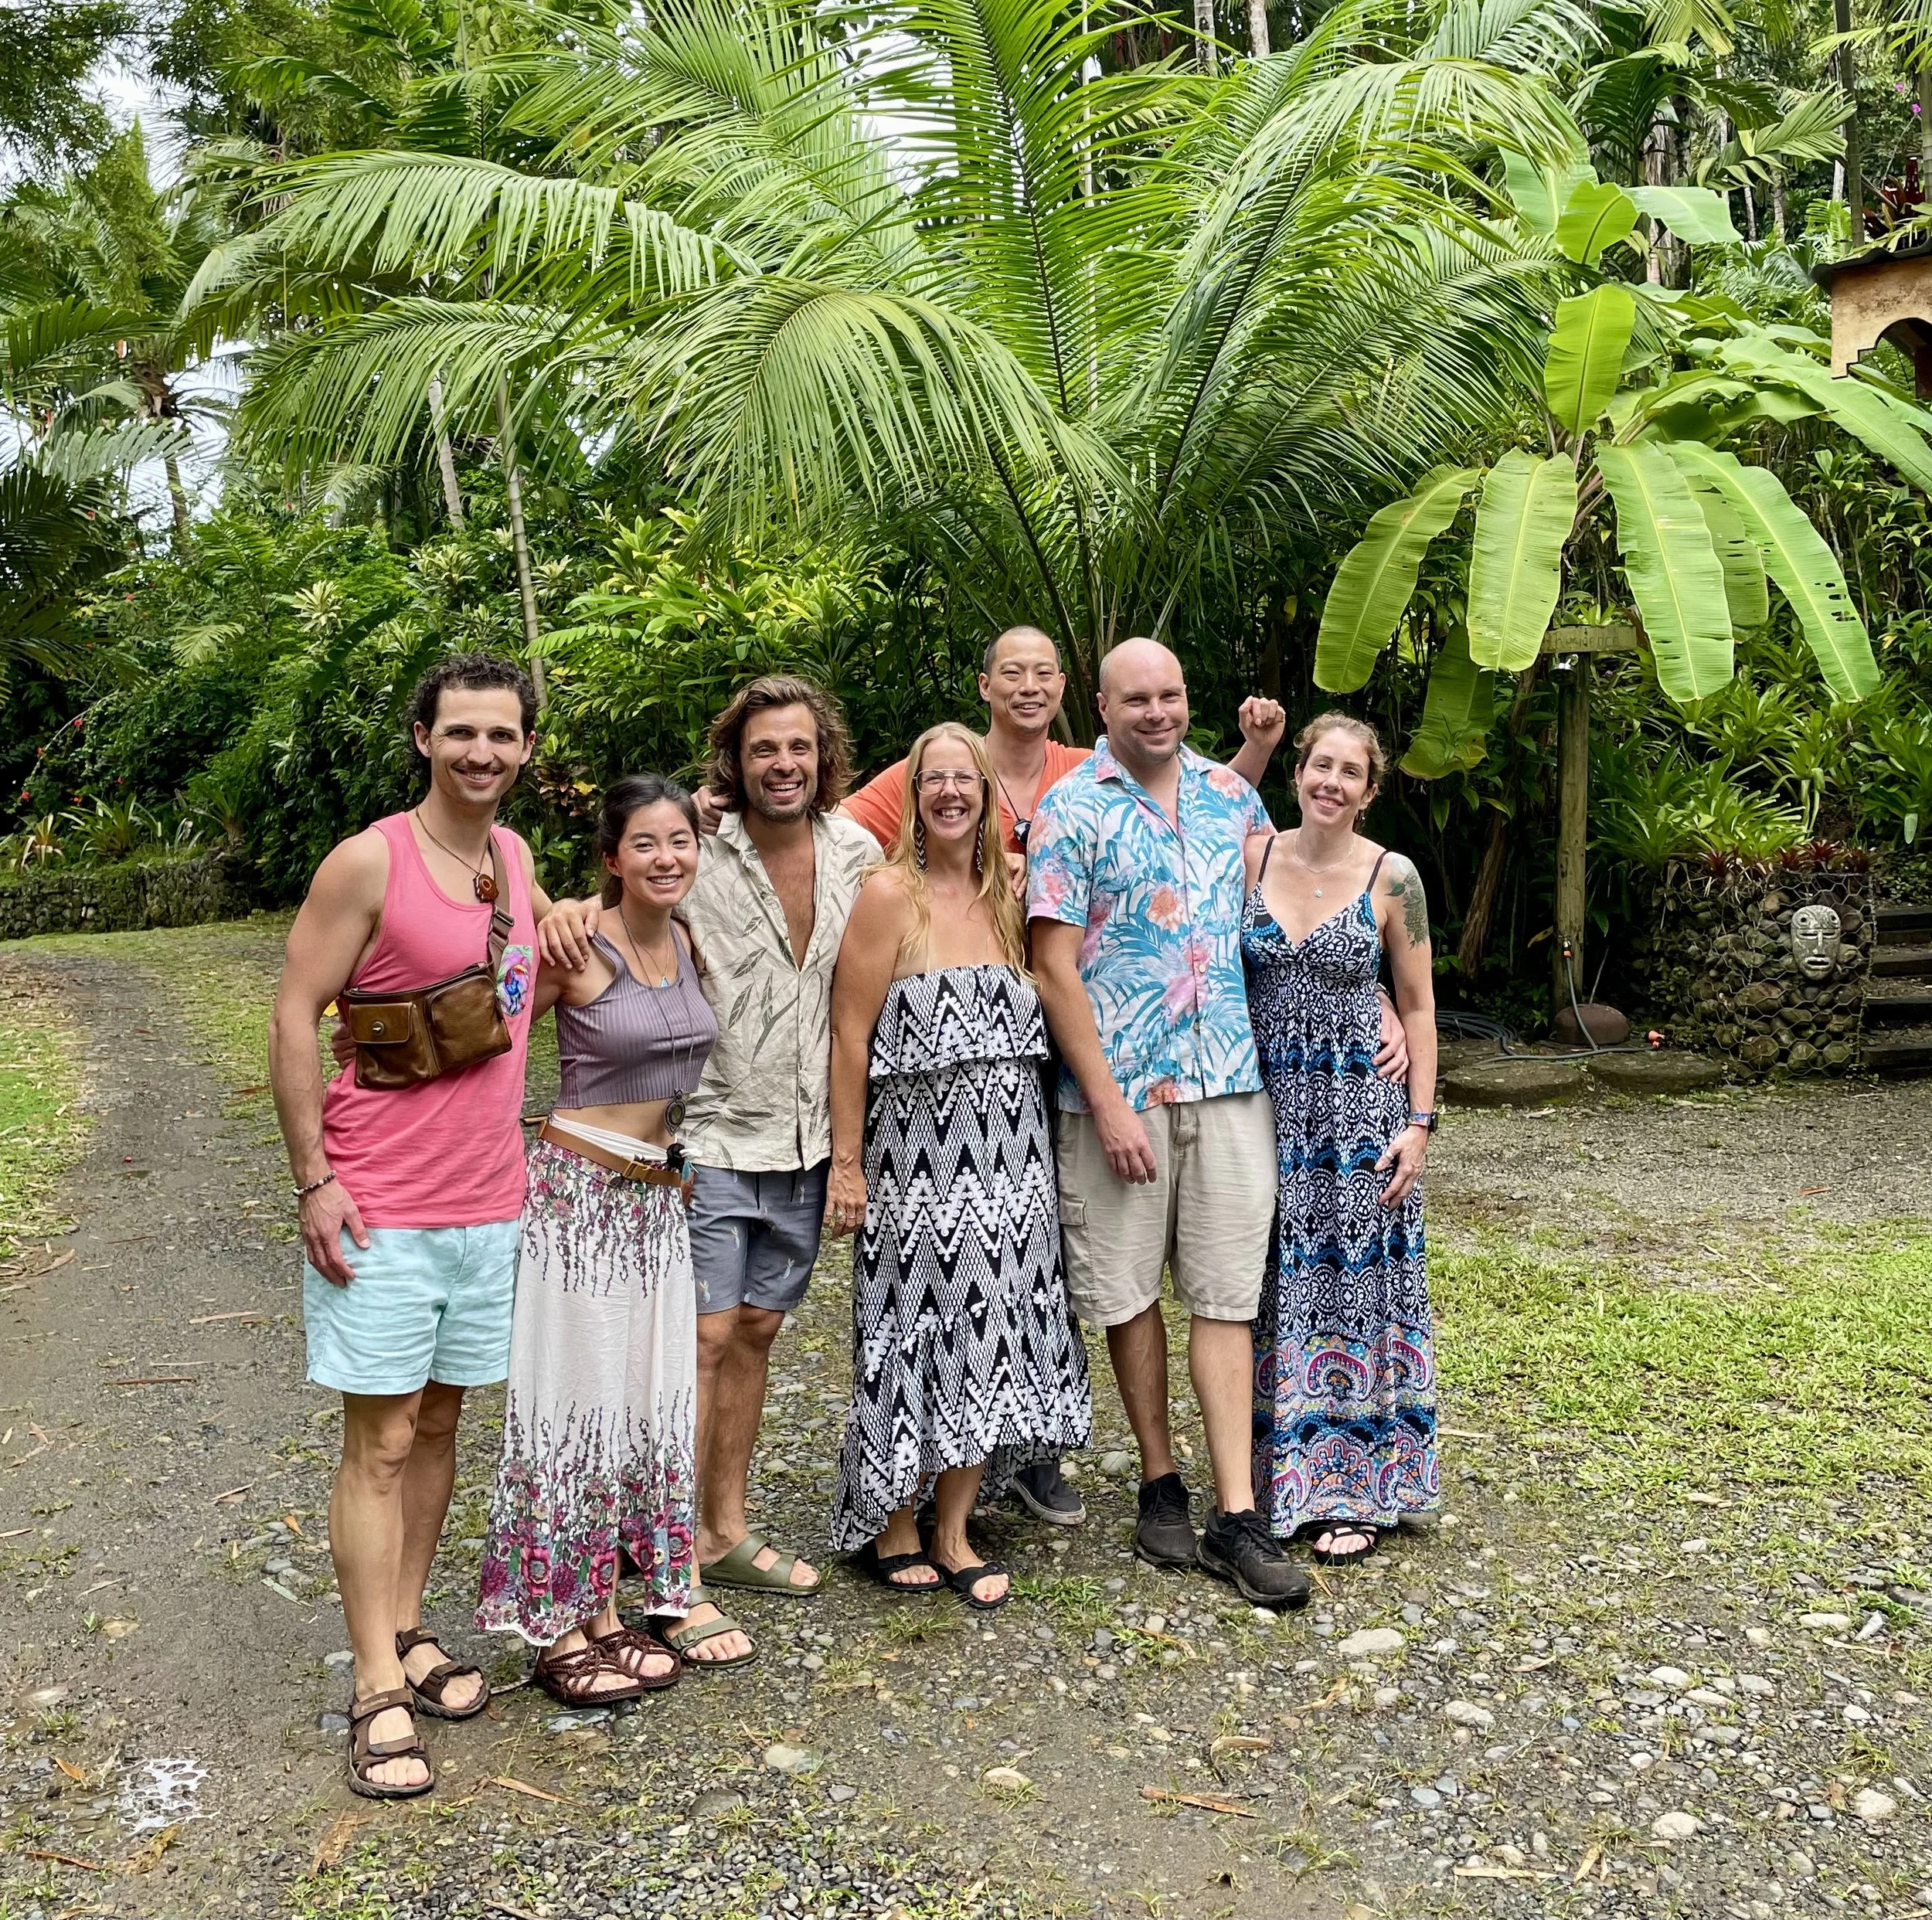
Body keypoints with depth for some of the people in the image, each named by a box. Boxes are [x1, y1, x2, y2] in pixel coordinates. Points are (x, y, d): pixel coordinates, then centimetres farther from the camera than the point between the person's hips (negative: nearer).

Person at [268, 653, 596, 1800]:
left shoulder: (516, 859, 8)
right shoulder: (370, 862, -11)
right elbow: (294, 1018, -10)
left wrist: (559, 916, 10)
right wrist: (314, 1178, -14)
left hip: (490, 1204, 6)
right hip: (380, 1215, -6)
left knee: (440, 1424, 15)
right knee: (381, 1443, 0)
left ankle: (409, 1630, 29)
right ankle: (381, 1693, 8)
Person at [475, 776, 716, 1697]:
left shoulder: (689, 945, 6)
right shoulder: (573, 945, -14)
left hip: (657, 1196, 7)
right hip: (577, 1191, -7)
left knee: (646, 1395, 11)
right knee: (576, 1399, 0)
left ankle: (606, 1609, 24)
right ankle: (559, 1628, 13)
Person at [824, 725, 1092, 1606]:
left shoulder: (1011, 892, 9)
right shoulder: (889, 893, -8)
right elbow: (850, 1032, -10)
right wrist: (845, 1161, -13)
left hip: (1009, 1153, 5)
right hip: (917, 1149, -5)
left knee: (990, 1331, 9)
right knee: (914, 1334, 3)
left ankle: (953, 1534, 22)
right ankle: (891, 1526, 23)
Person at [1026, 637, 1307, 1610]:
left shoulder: (1230, 793, 9)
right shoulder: (1069, 812, -4)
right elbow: (1055, 969, -9)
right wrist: (1108, 1104, -13)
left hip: (1230, 1086, 3)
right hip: (1118, 1089, -3)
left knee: (1226, 1296, 3)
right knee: (1131, 1291, 8)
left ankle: (1236, 1515, 7)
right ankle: (1160, 1484, 25)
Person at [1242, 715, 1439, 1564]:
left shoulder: (1391, 877, -3)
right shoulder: (1250, 858, 3)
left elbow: (1418, 1006, 1)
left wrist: (1419, 1121, -5)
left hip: (1358, 1110, -2)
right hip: (1264, 1105, 2)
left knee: (1351, 1286, 3)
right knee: (1272, 1292, 8)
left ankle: (1355, 1492, 14)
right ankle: (1277, 1480, 21)